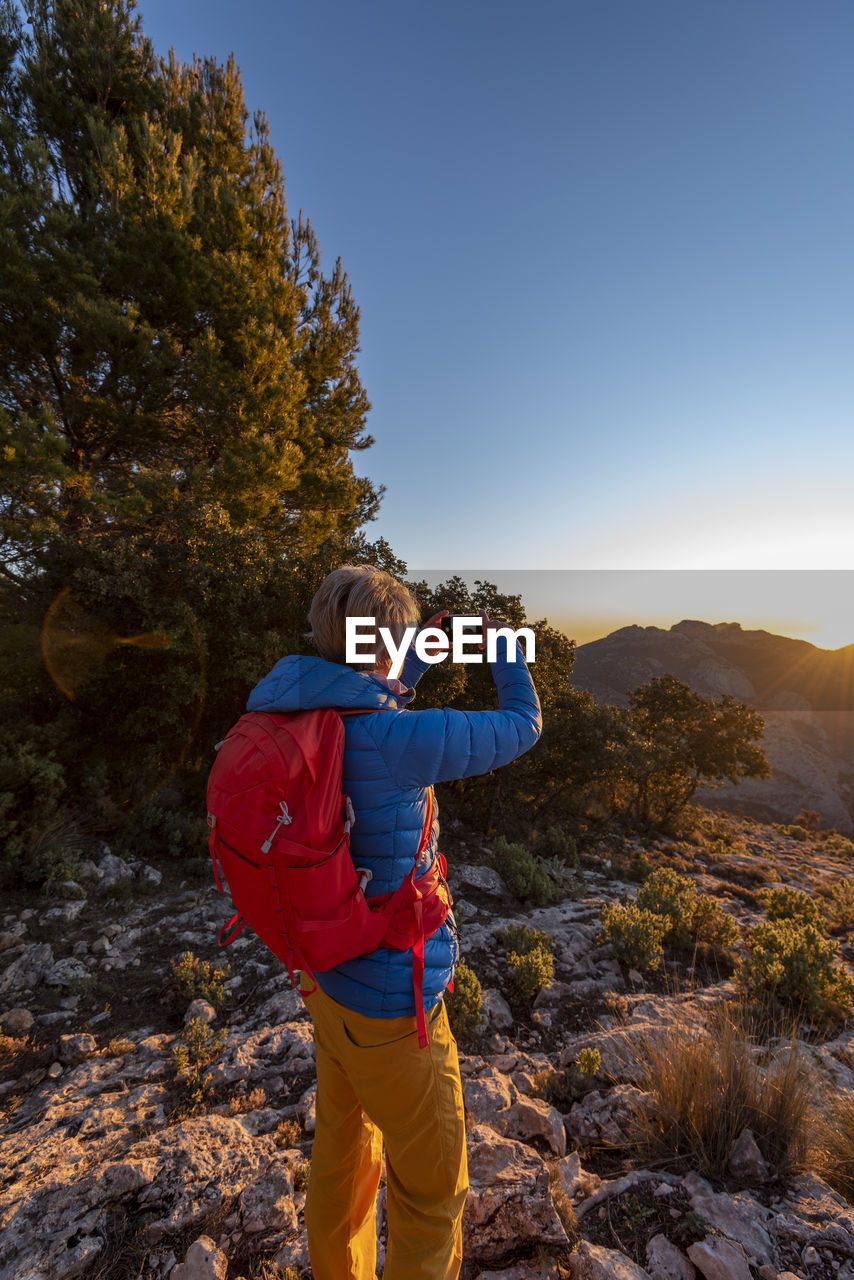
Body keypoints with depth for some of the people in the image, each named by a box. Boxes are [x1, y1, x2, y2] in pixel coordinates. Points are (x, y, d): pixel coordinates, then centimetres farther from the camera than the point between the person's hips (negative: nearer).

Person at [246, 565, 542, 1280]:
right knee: (432, 1189, 20)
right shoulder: (401, 739, -31)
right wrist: (504, 646, 1)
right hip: (391, 1001, -7)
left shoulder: (300, 713, -7)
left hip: (330, 976, 8)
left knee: (343, 1155, 30)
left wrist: (423, 655, 16)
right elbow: (523, 726, -16)